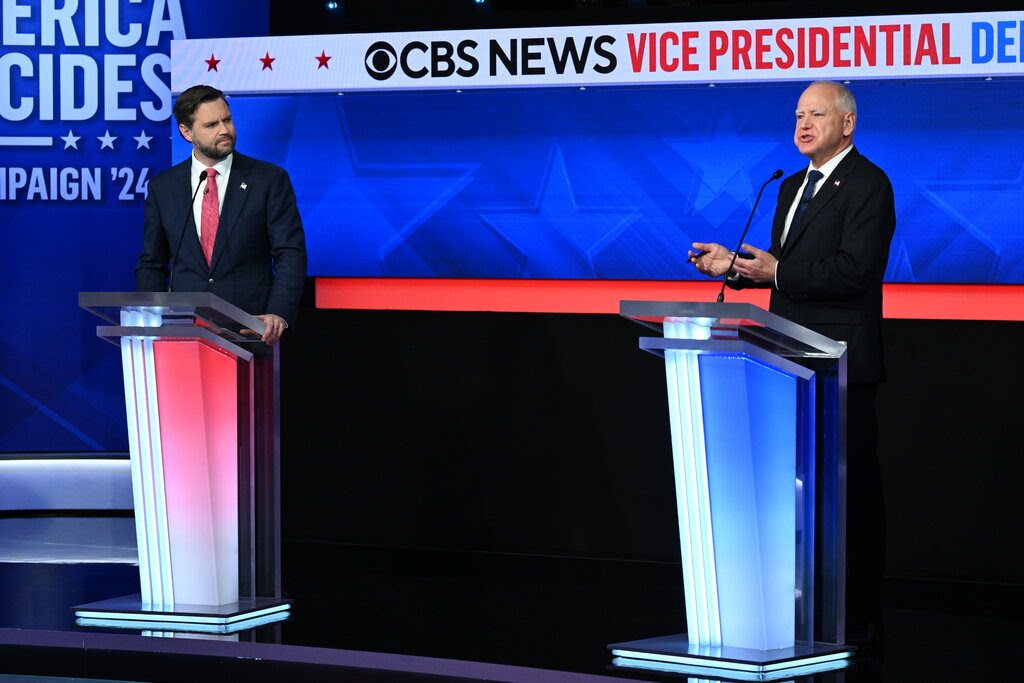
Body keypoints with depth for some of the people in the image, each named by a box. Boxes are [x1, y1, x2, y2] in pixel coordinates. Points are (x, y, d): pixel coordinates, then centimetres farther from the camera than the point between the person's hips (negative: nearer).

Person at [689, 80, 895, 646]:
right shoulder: (794, 186, 19)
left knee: (851, 488, -4)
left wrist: (778, 273, -21)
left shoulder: (867, 185, -10)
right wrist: (732, 265, 9)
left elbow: (854, 269, -20)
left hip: (841, 365, -9)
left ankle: (857, 619, 1)